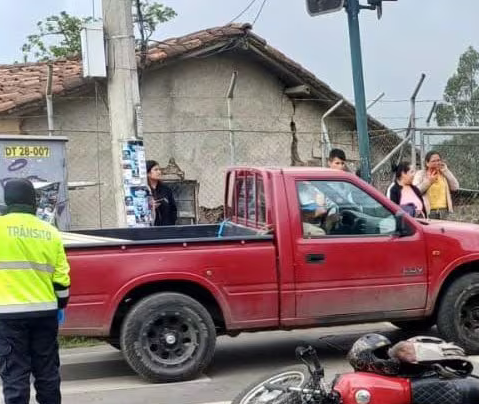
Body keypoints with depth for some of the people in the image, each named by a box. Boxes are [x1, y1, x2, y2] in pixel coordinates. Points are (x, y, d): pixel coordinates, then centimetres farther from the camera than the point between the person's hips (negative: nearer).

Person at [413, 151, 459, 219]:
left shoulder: (444, 173, 16)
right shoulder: (420, 174, 2)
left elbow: (455, 187, 4)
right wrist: (428, 181, -13)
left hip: (443, 211, 4)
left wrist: (446, 171, 2)